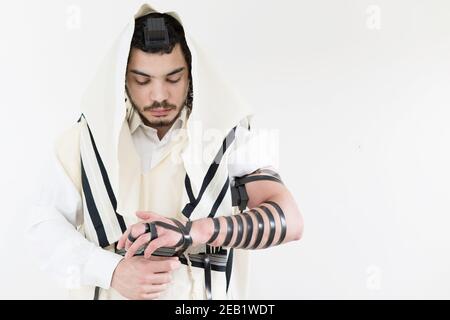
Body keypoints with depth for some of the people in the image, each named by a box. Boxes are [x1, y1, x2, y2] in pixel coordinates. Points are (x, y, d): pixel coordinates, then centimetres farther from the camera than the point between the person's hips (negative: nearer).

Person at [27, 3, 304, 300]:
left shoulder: (224, 135, -10)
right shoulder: (91, 136, -7)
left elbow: (290, 219, -18)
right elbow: (45, 223, -3)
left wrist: (196, 230, -33)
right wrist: (112, 271, -20)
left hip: (203, 293, 0)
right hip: (110, 292, 1)